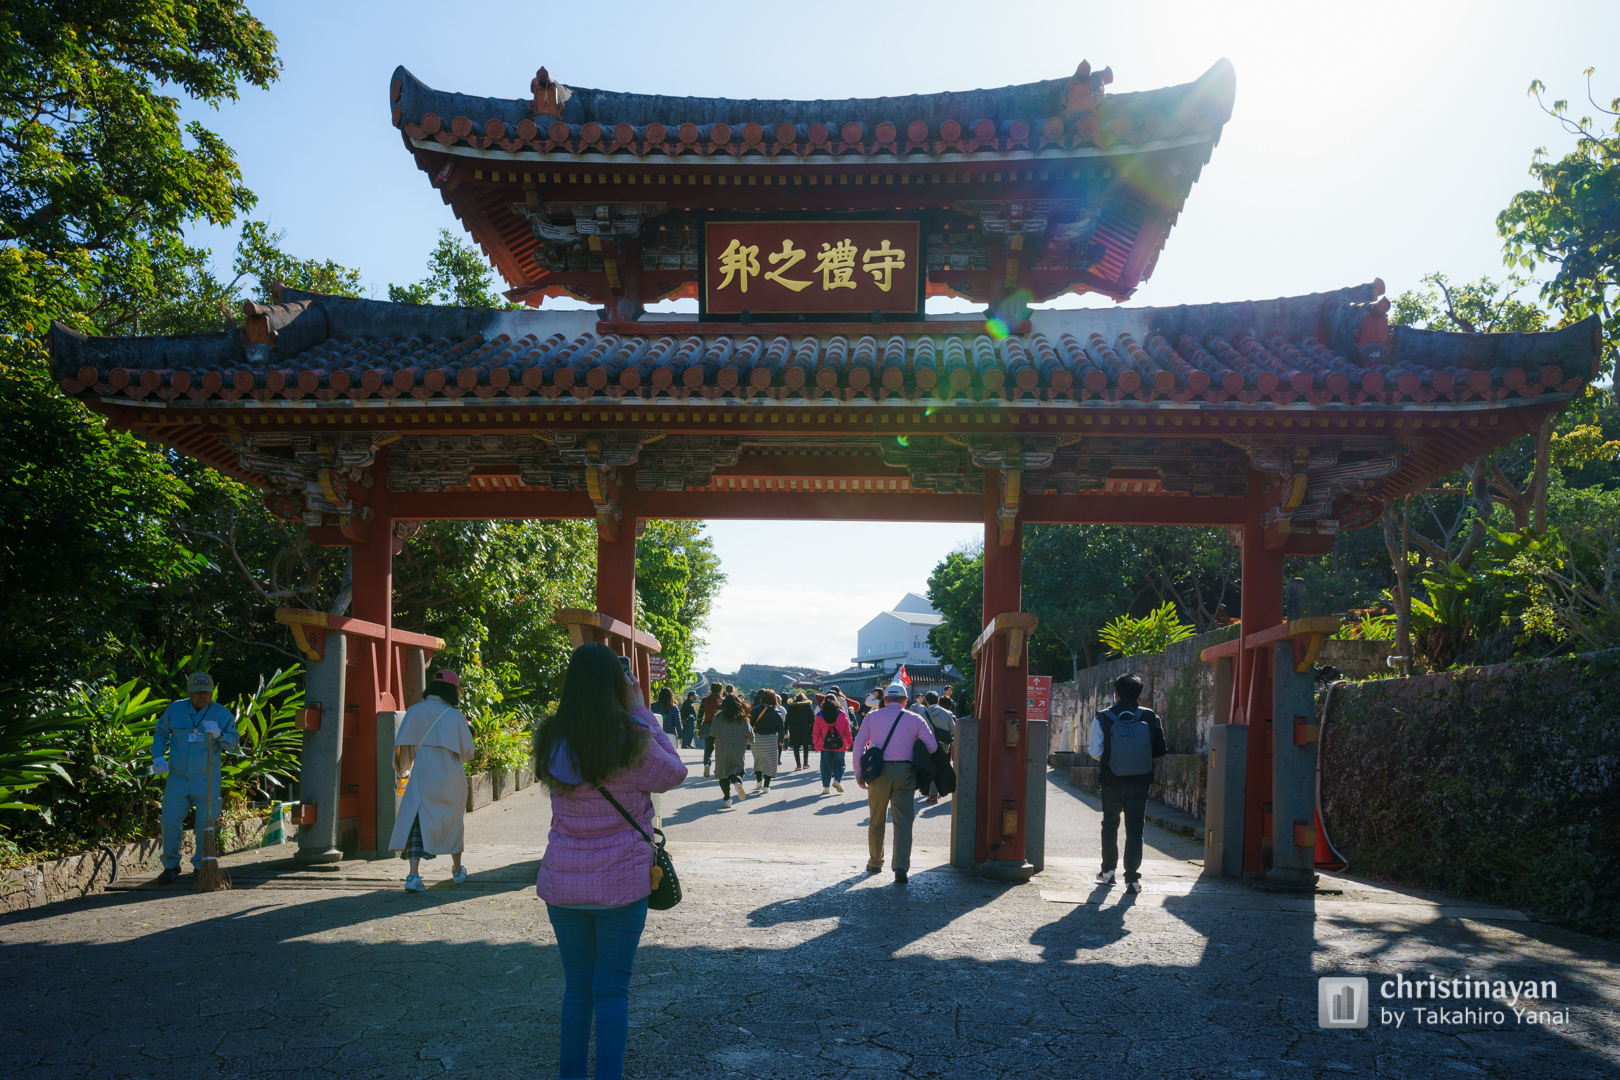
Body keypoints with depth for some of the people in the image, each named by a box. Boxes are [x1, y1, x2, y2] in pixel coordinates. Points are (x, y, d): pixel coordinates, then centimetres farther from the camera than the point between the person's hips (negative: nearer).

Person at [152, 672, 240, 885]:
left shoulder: (222, 714, -2)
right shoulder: (175, 709, 1)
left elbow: (232, 744, -4)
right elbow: (160, 733, 16)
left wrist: (218, 735, -24)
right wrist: (158, 757, 1)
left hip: (206, 780, -1)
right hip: (178, 778, 1)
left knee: (205, 824, 2)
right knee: (170, 822, -1)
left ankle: (201, 867, 18)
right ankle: (171, 866, 17)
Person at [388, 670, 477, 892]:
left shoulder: (414, 711, -1)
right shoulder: (455, 716, -7)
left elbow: (402, 746, 4)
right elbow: (467, 752, -1)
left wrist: (401, 771, 20)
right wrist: (468, 731, 18)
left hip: (422, 778, 0)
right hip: (451, 779, 0)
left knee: (416, 823, 0)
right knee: (453, 822, 18)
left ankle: (414, 874, -16)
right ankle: (457, 870, 31)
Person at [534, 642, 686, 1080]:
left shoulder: (550, 742, -5)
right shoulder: (631, 743, -17)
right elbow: (674, 772, 1)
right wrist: (640, 710, -1)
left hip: (562, 886, 4)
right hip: (621, 885, -4)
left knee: (576, 987, 17)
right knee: (612, 991, 7)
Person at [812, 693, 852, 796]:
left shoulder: (820, 716, -1)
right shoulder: (842, 714, 0)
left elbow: (816, 731, 3)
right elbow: (847, 730, 6)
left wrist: (815, 744, 15)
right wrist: (849, 741, 18)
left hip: (825, 745, 0)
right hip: (839, 745, 0)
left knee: (826, 765, 8)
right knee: (839, 764, 11)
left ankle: (826, 786, 5)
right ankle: (837, 779, -13)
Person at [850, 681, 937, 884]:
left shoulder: (872, 717, 7)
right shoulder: (915, 719, 6)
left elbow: (858, 745, 2)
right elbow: (932, 746, 1)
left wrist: (858, 772, 6)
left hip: (878, 772, 1)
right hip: (904, 773, -1)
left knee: (876, 821, 15)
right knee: (903, 821, -1)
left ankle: (875, 863, 27)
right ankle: (901, 867, -13)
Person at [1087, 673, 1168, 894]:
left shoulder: (1103, 719, -6)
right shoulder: (1151, 718, -3)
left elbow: (1095, 752, -4)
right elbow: (1160, 751, 0)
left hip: (1112, 782, 0)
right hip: (1139, 783, 0)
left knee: (1110, 824, 18)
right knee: (1134, 829, 3)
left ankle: (1108, 871, 26)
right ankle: (1132, 878, -3)